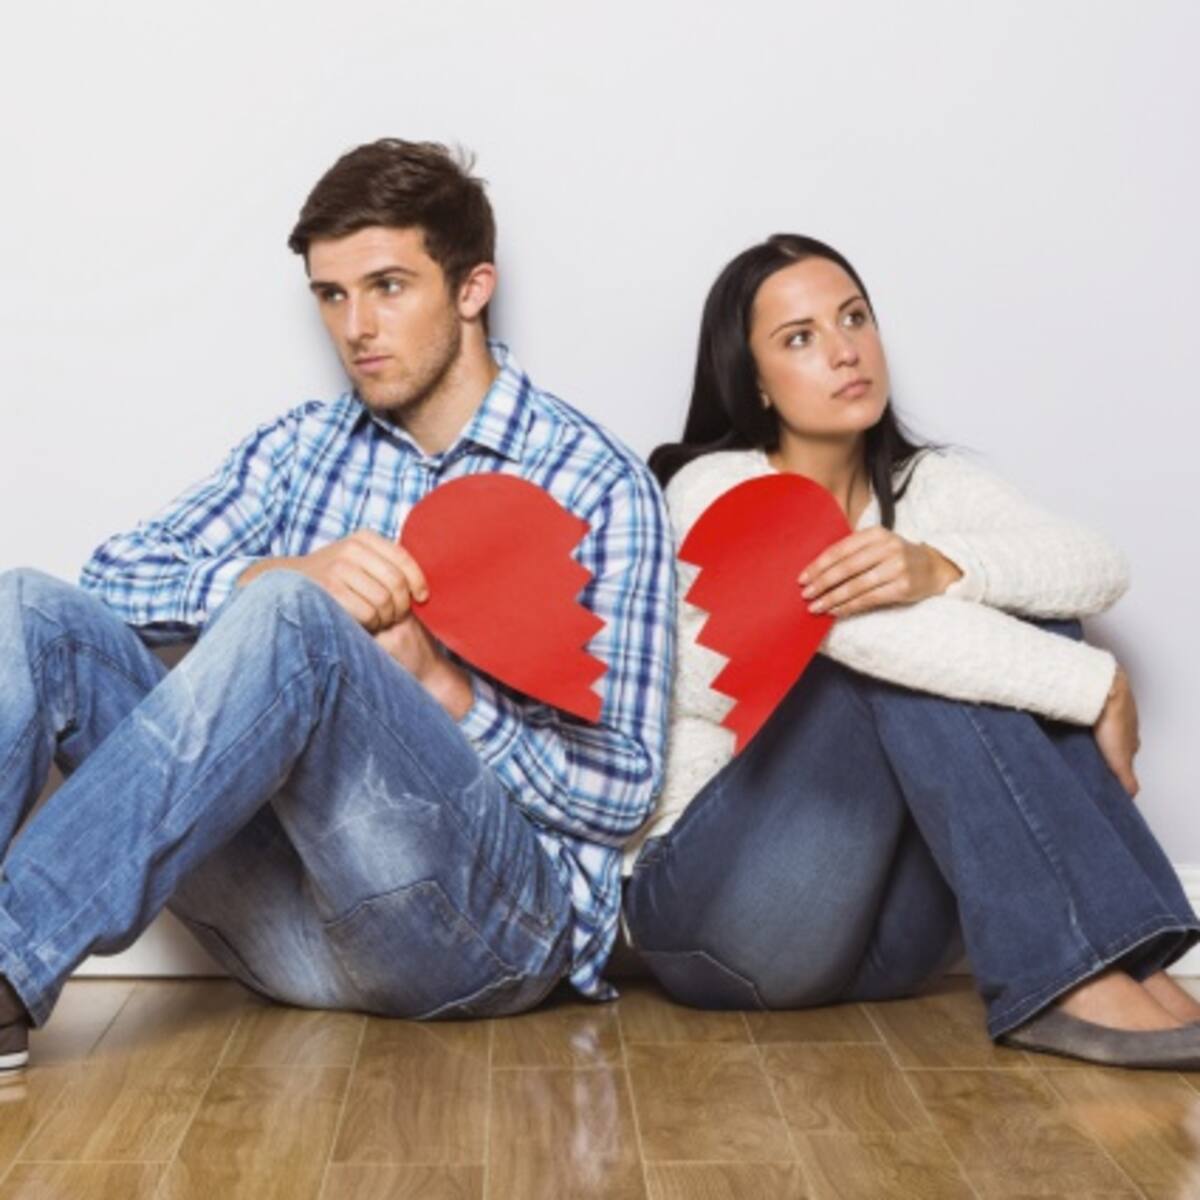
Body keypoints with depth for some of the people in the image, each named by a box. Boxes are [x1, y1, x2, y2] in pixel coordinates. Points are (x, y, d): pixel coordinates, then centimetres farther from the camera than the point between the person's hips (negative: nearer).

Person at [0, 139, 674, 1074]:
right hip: (286, 917, 5)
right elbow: (115, 578, 4)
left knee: (290, 619, -30)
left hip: (493, 911, -4)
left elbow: (621, 790, -3)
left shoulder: (599, 486, 0)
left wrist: (439, 682, -18)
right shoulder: (305, 446, 15)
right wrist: (289, 574, -15)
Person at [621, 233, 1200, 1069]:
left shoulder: (929, 485, 8)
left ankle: (1114, 959, -21)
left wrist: (943, 568, -30)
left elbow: (1100, 570, -10)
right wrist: (1100, 687, -22)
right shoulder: (717, 489, -9)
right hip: (716, 903, -5)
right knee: (909, 654, -24)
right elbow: (861, 629, -28)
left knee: (1023, 620, -13)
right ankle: (1064, 971, -26)